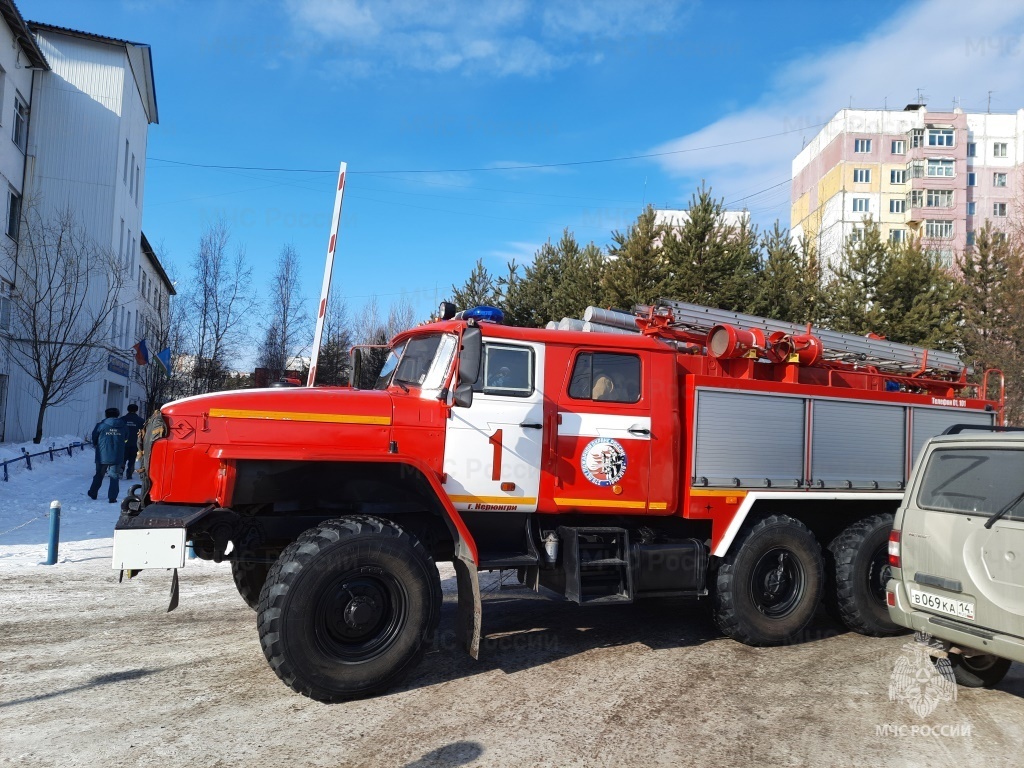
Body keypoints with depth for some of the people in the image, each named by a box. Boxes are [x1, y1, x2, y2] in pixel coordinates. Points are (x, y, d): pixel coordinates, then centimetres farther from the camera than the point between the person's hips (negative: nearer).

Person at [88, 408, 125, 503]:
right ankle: (112, 498, 3)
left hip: (102, 456, 0)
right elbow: (125, 439, 6)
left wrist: (95, 445, 25)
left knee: (99, 475, 18)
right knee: (114, 477, 7)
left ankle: (93, 493, 30)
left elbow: (94, 438, 4)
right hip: (117, 457, 0)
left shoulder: (101, 425, -6)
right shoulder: (122, 426, 0)